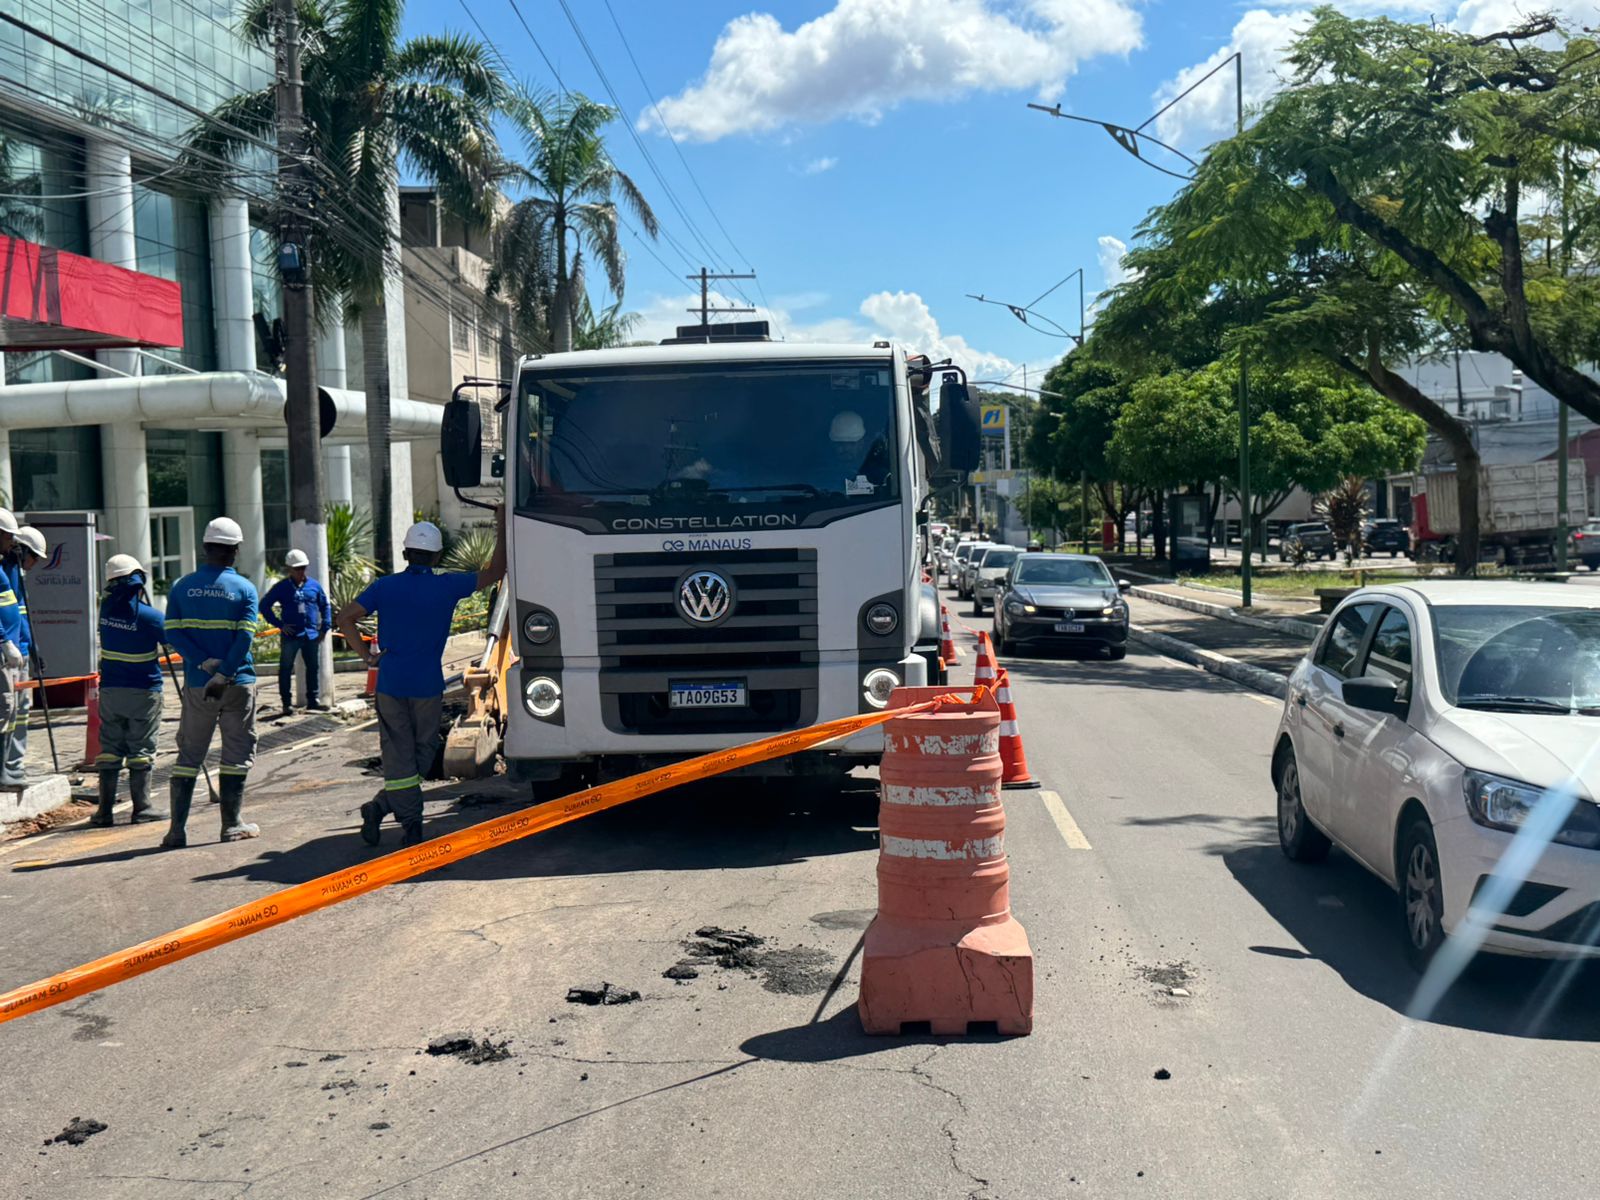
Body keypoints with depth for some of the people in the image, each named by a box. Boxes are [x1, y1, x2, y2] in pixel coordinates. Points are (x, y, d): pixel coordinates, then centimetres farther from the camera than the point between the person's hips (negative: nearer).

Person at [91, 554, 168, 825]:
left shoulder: (107, 607, -2)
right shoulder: (148, 615, -16)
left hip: (110, 689, 4)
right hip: (143, 691, -4)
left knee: (110, 749, 9)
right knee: (141, 750, 2)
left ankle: (105, 809, 9)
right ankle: (141, 808, 2)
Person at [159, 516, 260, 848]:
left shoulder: (183, 586, 5)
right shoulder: (245, 588, -4)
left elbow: (173, 633, -5)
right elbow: (245, 637, -15)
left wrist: (205, 663, -10)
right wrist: (223, 675, -16)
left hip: (197, 684, 3)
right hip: (237, 684, -2)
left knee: (189, 754, 9)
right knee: (237, 753, 8)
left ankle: (177, 829, 5)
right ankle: (232, 824, 10)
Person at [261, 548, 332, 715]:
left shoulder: (314, 585, 7)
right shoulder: (281, 587, -2)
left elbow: (325, 606, 16)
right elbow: (264, 606, 1)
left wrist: (324, 628, 7)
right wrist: (280, 624, -6)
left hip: (311, 634, 3)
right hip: (290, 635, -3)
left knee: (313, 668, 9)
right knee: (286, 669, 0)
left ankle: (313, 701, 19)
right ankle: (287, 703, 6)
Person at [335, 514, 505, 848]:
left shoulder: (384, 586, 1)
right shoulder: (448, 586, -4)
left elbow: (345, 617, -5)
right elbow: (494, 571, 5)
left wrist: (366, 655, 2)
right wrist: (502, 529, 15)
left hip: (389, 684, 2)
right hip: (428, 686, -2)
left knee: (398, 757, 7)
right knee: (423, 755, 13)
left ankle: (411, 826, 3)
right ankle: (381, 807, 2)